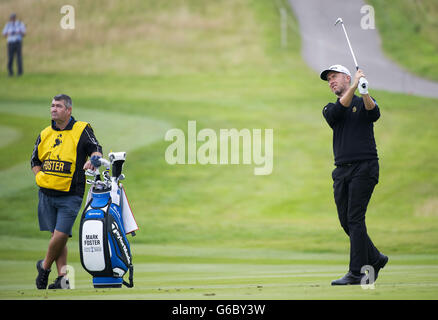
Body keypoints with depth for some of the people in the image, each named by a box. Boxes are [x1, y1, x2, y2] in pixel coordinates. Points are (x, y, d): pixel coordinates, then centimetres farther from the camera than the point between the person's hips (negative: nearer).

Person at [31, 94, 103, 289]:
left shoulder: (82, 130, 0)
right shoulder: (45, 134, 13)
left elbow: (96, 149, -1)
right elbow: (35, 160, 22)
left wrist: (93, 159, -23)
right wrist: (40, 177, 6)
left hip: (70, 196, -4)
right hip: (47, 194, 4)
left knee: (61, 235, -12)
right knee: (57, 235, 7)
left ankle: (45, 266, 12)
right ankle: (63, 278, 12)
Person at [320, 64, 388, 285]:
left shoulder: (363, 103, 7)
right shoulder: (330, 109, 16)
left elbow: (374, 114, -17)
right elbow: (337, 113, -8)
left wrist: (364, 92, -35)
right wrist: (354, 87, -19)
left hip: (364, 167, -5)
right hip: (341, 171, 5)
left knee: (355, 219, -12)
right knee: (346, 221, 5)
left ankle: (357, 273, -14)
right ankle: (375, 259, 23)